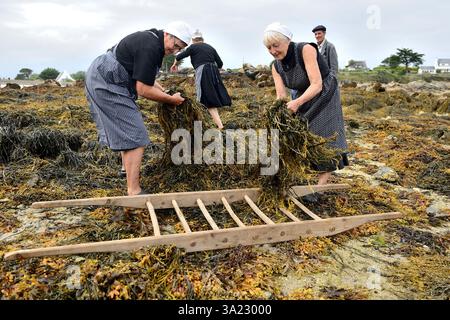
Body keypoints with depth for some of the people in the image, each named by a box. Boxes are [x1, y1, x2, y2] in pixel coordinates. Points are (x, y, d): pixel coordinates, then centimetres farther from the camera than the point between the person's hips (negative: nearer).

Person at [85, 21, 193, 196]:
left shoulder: (151, 39, 13)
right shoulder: (151, 48, -20)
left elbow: (145, 77, 24)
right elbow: (143, 90, -19)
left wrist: (165, 92, 17)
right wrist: (171, 99, -8)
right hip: (106, 85, -11)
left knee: (125, 135, 17)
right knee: (135, 138, -12)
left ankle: (131, 186, 28)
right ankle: (134, 193, -11)